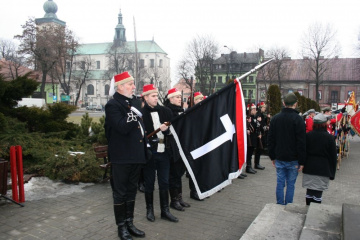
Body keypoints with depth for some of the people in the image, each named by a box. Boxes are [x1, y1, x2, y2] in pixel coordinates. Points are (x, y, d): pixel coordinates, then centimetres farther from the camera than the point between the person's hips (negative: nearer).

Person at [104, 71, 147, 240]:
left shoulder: (131, 103, 15)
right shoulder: (113, 105, -11)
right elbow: (122, 127, -25)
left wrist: (144, 147, 15)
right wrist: (134, 114, -22)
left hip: (136, 155, 8)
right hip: (122, 157, -8)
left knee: (131, 191, 17)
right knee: (120, 193, 6)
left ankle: (130, 223, 30)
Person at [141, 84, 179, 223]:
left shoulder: (165, 111, 6)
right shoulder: (141, 113, -7)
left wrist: (166, 129, -13)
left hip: (164, 152, 4)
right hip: (149, 153, -4)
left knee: (164, 182, 11)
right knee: (149, 183, 10)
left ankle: (165, 211, 23)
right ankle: (149, 210, 26)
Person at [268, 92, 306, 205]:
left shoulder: (275, 118, 3)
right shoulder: (298, 119, -11)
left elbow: (270, 140, 7)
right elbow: (301, 143, -12)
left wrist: (272, 157, 14)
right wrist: (301, 162, -6)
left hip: (279, 158, 4)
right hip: (293, 159, -3)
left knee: (280, 183, 10)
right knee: (290, 184, 7)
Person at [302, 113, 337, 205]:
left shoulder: (307, 136, -1)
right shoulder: (329, 138, -6)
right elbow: (333, 156, -1)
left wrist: (302, 165, 15)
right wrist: (332, 173, 8)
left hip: (309, 169, 2)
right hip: (323, 170, -2)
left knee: (309, 192, 11)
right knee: (318, 193, 2)